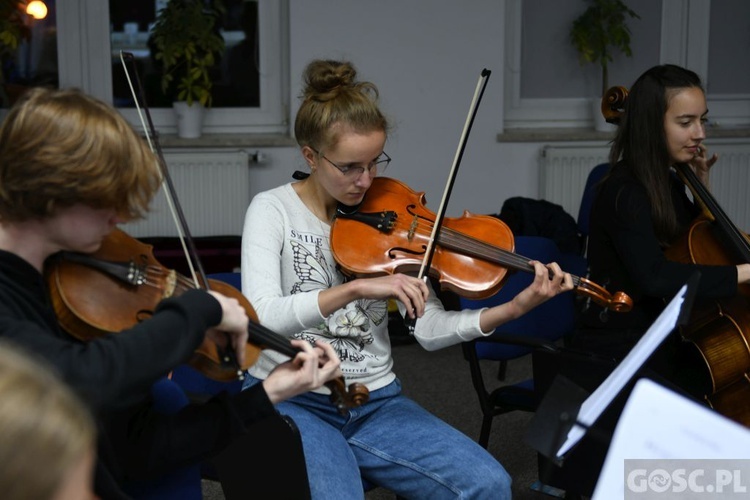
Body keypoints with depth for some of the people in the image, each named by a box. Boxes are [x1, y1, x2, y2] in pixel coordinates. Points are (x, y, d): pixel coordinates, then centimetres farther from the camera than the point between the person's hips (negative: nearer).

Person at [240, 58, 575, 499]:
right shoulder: (274, 210, -6)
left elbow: (430, 330, -4)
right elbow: (262, 316, -22)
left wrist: (514, 309, -18)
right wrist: (356, 288, -34)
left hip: (376, 401, 4)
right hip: (289, 400, -3)